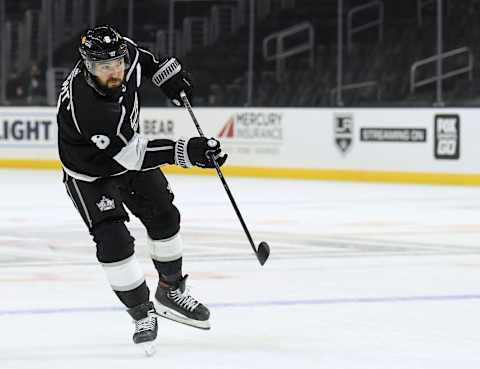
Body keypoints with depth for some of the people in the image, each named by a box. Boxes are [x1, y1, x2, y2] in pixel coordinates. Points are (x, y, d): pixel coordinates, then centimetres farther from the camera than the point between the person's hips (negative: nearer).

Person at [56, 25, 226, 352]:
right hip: (90, 175, -7)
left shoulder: (124, 55, -23)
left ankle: (171, 292, 31)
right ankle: (142, 312, 1)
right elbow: (133, 153, -40)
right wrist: (186, 151, -45)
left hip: (129, 151, 7)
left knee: (164, 217, 11)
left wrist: (165, 71, 1)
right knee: (113, 240, -16)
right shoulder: (84, 106, -42)